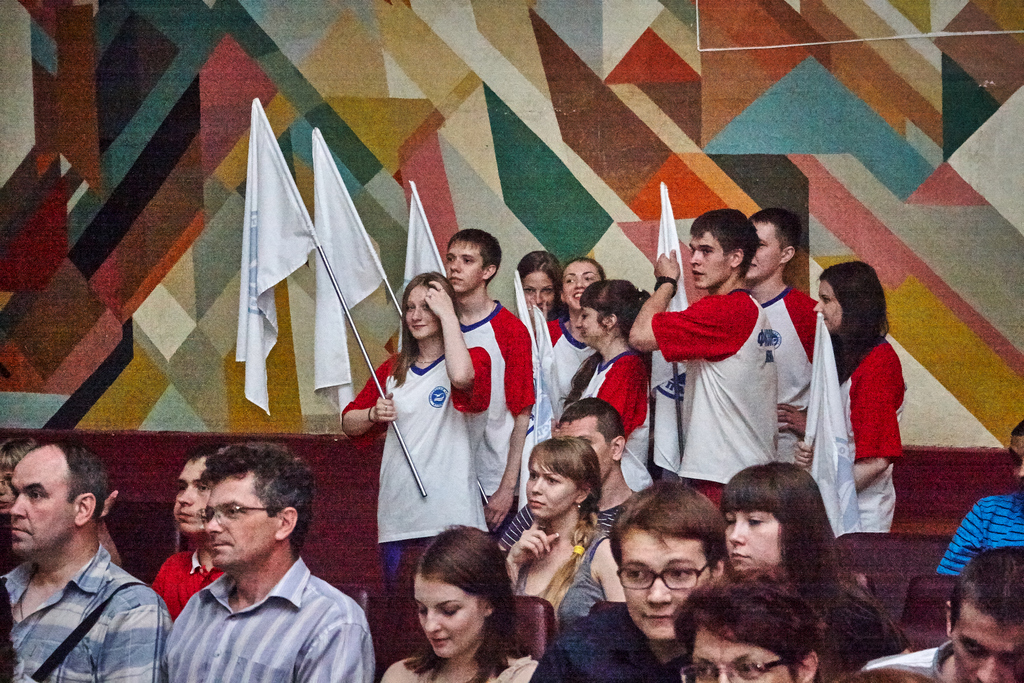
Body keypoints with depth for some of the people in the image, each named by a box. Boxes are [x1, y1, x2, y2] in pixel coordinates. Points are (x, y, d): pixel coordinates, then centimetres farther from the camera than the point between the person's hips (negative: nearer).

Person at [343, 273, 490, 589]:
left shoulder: (472, 358, 1)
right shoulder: (394, 369, 17)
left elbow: (462, 376, -25)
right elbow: (348, 423, 23)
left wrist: (447, 314, -15)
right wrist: (374, 414, 0)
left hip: (450, 515, -5)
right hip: (397, 513, 5)